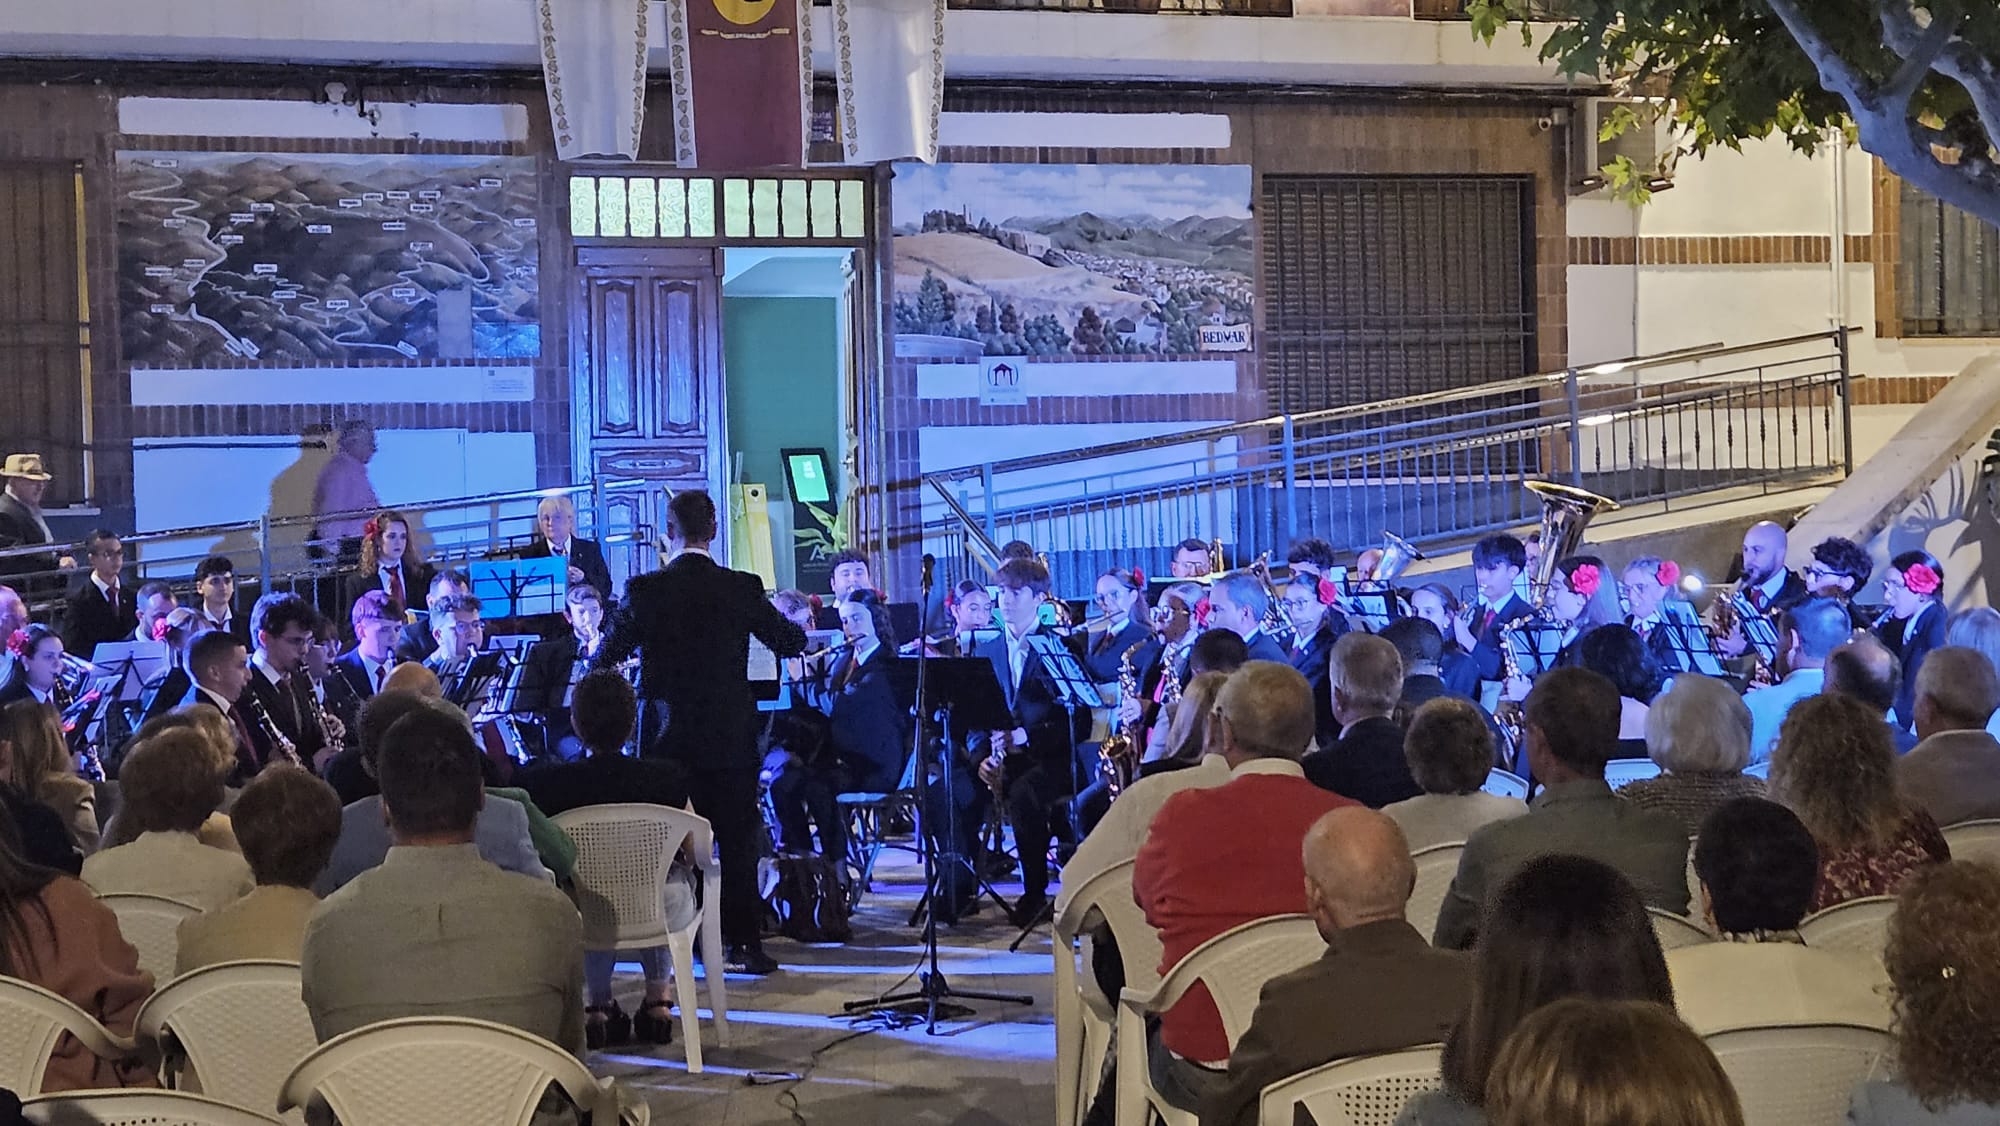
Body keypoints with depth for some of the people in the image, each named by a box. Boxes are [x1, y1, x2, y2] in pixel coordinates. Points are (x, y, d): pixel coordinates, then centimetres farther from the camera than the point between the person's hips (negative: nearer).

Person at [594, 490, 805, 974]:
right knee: (737, 839, 8)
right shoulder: (743, 589, -6)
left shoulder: (644, 590, -7)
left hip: (667, 736, 0)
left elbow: (604, 659, 2)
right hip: (730, 735, 0)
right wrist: (795, 628, 28)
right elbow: (793, 643, 6)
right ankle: (745, 942, 7)